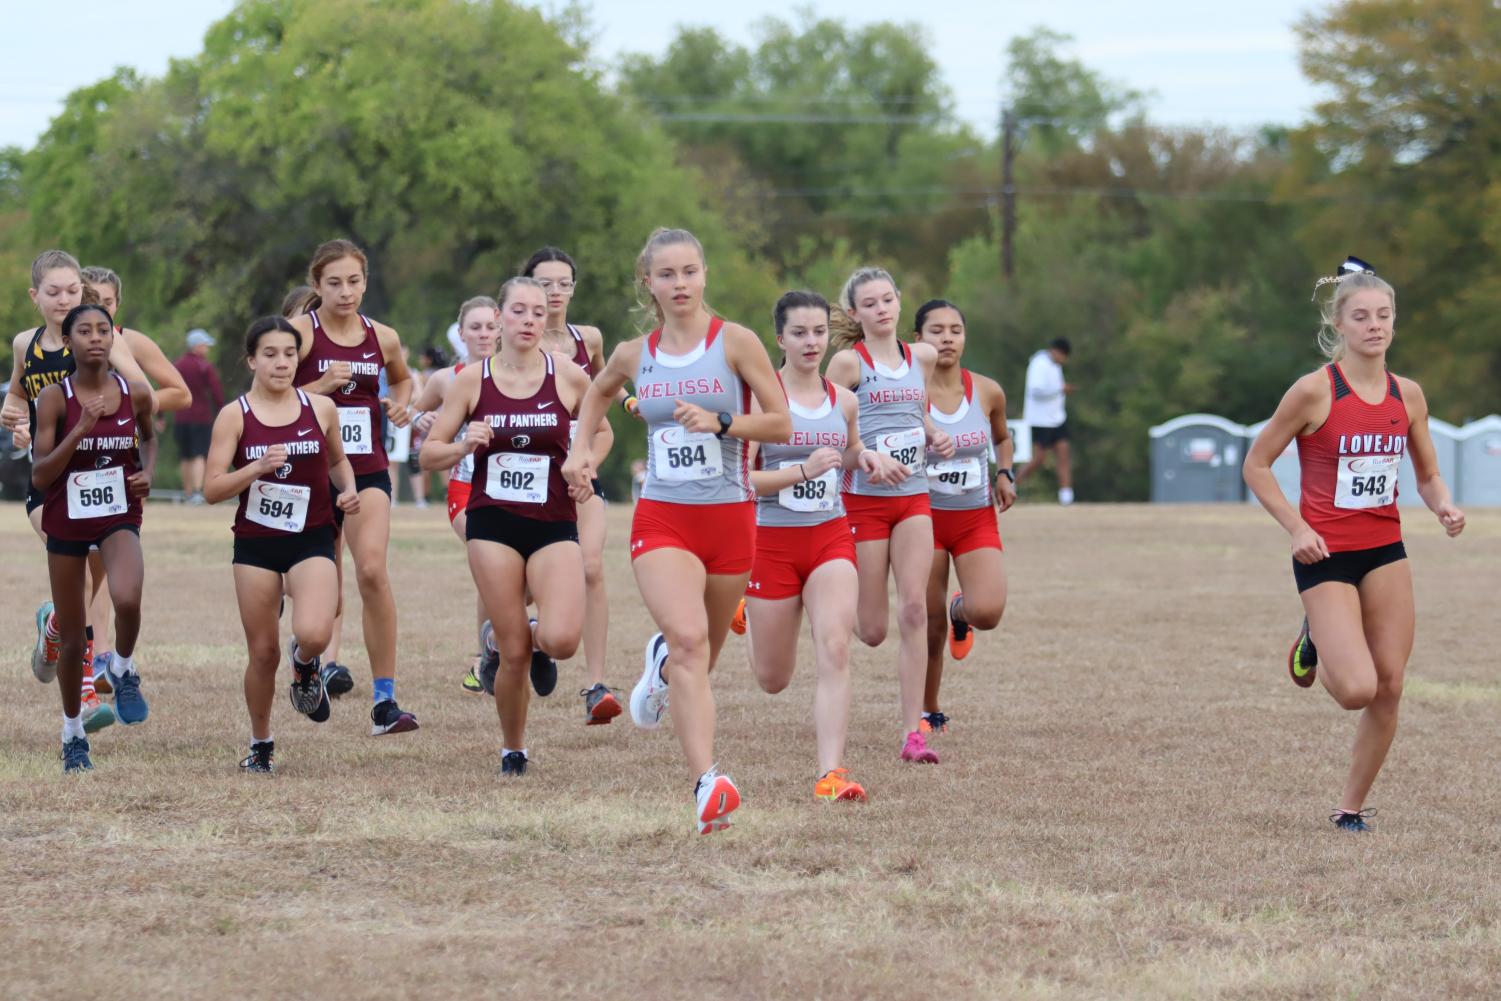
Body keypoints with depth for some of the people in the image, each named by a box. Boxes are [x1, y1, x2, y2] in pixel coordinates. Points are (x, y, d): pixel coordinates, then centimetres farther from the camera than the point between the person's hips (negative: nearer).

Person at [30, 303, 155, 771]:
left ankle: (124, 670, 0)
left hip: (119, 516, 0)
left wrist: (147, 473, 0)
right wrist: (81, 429, -24)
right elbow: (40, 476, -14)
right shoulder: (55, 398, -10)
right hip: (67, 518, 0)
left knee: (127, 599, -32)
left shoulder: (136, 394, -4)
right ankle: (73, 733, 28)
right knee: (71, 639, 8)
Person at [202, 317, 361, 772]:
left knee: (313, 633, -24)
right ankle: (261, 744, 25)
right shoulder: (234, 416, -3)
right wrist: (258, 467, -22)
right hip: (256, 544, 0)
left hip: (312, 540, 0)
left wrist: (348, 490, 2)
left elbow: (338, 461, 22)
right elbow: (212, 489, -8)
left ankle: (304, 665, 14)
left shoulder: (321, 409, 3)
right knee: (263, 652, 4)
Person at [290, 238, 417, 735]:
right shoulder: (300, 331, -5)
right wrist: (321, 386, -20)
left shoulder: (383, 337, 5)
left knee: (373, 570, -16)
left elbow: (402, 378, 27)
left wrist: (400, 403, 6)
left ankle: (385, 698, -14)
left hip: (368, 469, 1)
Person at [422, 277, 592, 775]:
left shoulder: (569, 377, 0)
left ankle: (516, 634, 17)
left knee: (561, 640, -20)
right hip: (493, 523, 0)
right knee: (514, 655, -4)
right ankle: (513, 749, 20)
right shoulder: (471, 380, 1)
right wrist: (464, 446, -16)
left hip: (555, 524, 0)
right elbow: (429, 454, 4)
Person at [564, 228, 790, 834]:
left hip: (729, 517, 0)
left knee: (701, 657, 13)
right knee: (689, 640, -23)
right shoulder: (635, 355, 6)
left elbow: (781, 424, -4)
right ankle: (708, 784, -30)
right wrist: (581, 448, 15)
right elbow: (598, 394, 29)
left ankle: (662, 665, 52)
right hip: (662, 518, 0)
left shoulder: (735, 342, -3)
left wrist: (720, 422, -18)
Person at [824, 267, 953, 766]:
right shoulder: (848, 361, -6)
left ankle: (913, 733, -10)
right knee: (872, 632, 0)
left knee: (915, 608, -10)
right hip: (864, 497, -4)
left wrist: (935, 438, 5)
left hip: (913, 498, 4)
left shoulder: (922, 357, 10)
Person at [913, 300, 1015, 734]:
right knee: (930, 628, 1)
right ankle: (930, 712, 24)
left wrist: (1005, 473, 1)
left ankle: (961, 611, 19)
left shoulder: (987, 392, -1)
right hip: (925, 516, -2)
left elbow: (1002, 438, 19)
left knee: (988, 612, -20)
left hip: (977, 517, 2)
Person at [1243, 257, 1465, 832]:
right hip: (1326, 553, -5)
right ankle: (1315, 644, 18)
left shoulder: (1407, 395, 4)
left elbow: (1428, 474, 14)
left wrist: (1443, 506, -8)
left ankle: (1352, 807, 17)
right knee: (1357, 689, -16)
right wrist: (1296, 528, -14)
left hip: (1385, 551, 5)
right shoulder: (1315, 391, -12)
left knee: (1389, 688, 1)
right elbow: (1256, 465, -5)